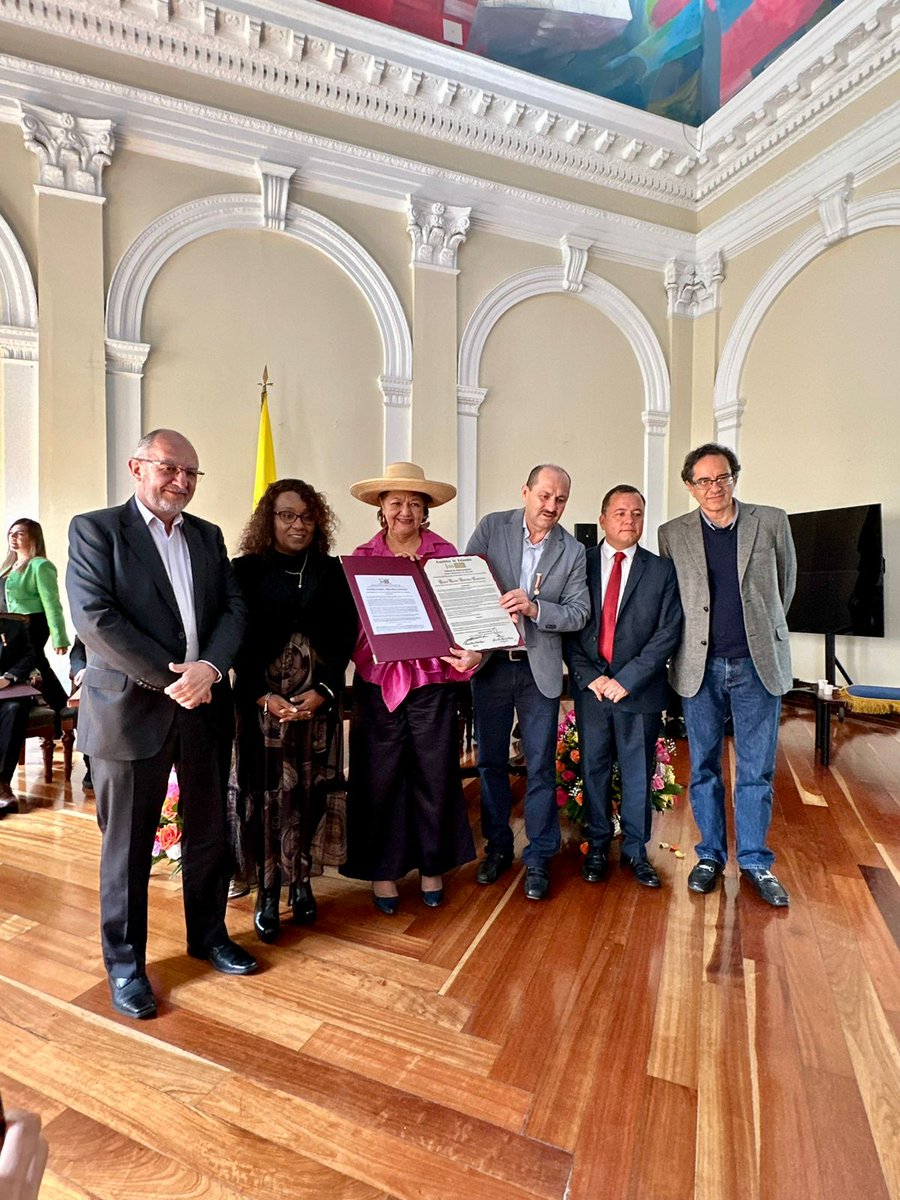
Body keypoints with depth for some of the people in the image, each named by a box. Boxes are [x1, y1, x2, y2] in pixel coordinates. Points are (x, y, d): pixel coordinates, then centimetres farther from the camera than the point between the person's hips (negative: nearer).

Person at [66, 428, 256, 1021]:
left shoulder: (208, 536, 11)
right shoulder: (95, 529, -2)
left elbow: (234, 609, 3)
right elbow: (95, 617, -14)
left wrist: (209, 668, -15)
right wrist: (170, 679, -17)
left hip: (205, 706, 5)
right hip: (130, 708, -4)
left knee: (210, 833, 16)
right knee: (128, 845, 11)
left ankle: (209, 935, 38)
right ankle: (125, 963, 32)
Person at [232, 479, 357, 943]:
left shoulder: (331, 571, 7)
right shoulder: (247, 570, 2)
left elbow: (345, 635, 2)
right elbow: (237, 638, -2)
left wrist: (322, 691, -9)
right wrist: (264, 696, -12)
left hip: (318, 700, 2)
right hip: (262, 699, -1)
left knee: (308, 793, 6)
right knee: (265, 793, 3)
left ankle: (300, 880, 25)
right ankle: (267, 891, 20)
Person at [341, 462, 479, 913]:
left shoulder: (445, 553, 2)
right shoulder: (362, 556, 4)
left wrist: (472, 652, -18)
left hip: (432, 681, 0)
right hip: (378, 682, 0)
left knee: (434, 775, 10)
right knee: (379, 777, 9)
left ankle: (432, 867, 32)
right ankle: (382, 869, 30)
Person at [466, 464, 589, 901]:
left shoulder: (573, 550, 0)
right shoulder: (492, 527, -1)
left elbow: (579, 613, -5)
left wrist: (534, 607, -23)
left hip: (540, 668, 0)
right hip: (490, 662, 1)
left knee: (541, 766, 7)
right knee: (490, 761, 13)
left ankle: (538, 857, 25)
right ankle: (497, 846, 33)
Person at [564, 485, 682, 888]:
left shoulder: (661, 570, 2)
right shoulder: (579, 563, 2)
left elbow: (668, 632, -4)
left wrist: (626, 679, -12)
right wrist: (590, 677, -10)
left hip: (639, 688, 0)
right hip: (590, 685, 1)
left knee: (638, 772, 11)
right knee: (593, 768, 11)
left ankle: (636, 850, 29)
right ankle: (597, 846, 29)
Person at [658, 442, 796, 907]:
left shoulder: (772, 522, 2)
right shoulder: (672, 534, 2)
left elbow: (785, 583, 14)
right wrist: (692, 638, 7)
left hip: (758, 664, 0)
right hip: (701, 666, 0)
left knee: (757, 770, 8)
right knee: (704, 768, 11)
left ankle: (754, 860, 25)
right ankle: (711, 854, 27)